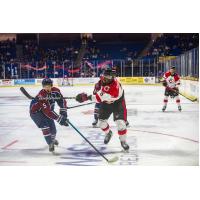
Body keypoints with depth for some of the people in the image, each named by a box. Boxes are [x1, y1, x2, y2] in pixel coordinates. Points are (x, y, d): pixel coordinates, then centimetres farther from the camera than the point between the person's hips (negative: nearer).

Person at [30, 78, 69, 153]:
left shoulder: (56, 91, -15)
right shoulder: (42, 95, -35)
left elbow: (62, 101, -4)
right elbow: (47, 111, -38)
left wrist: (63, 113, -18)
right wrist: (60, 119, -38)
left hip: (47, 110, 6)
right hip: (36, 111, -6)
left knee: (52, 126, 5)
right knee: (45, 126, -23)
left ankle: (53, 139, 38)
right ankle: (50, 144, -11)